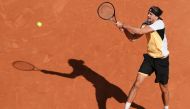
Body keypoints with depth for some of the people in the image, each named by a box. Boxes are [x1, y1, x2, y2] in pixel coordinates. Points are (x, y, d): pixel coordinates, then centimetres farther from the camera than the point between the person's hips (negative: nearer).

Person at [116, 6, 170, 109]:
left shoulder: (159, 23, -22)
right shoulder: (145, 24, 0)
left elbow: (140, 31, -31)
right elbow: (133, 37, 3)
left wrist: (123, 25, -25)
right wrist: (124, 28, -14)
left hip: (162, 60, -5)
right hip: (149, 57, 5)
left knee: (164, 88, 10)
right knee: (137, 83, -6)